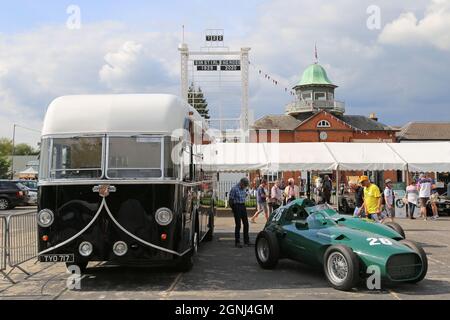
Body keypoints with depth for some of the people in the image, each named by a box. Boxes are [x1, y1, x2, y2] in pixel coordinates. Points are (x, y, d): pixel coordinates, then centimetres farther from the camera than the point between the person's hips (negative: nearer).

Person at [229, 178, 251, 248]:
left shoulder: (244, 189, 9)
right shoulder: (234, 189, -14)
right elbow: (231, 200, -12)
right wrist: (234, 209, -9)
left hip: (243, 206, 7)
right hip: (237, 206, -7)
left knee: (246, 224, 10)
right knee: (238, 225, -4)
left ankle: (246, 240, 22)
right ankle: (237, 242, 6)